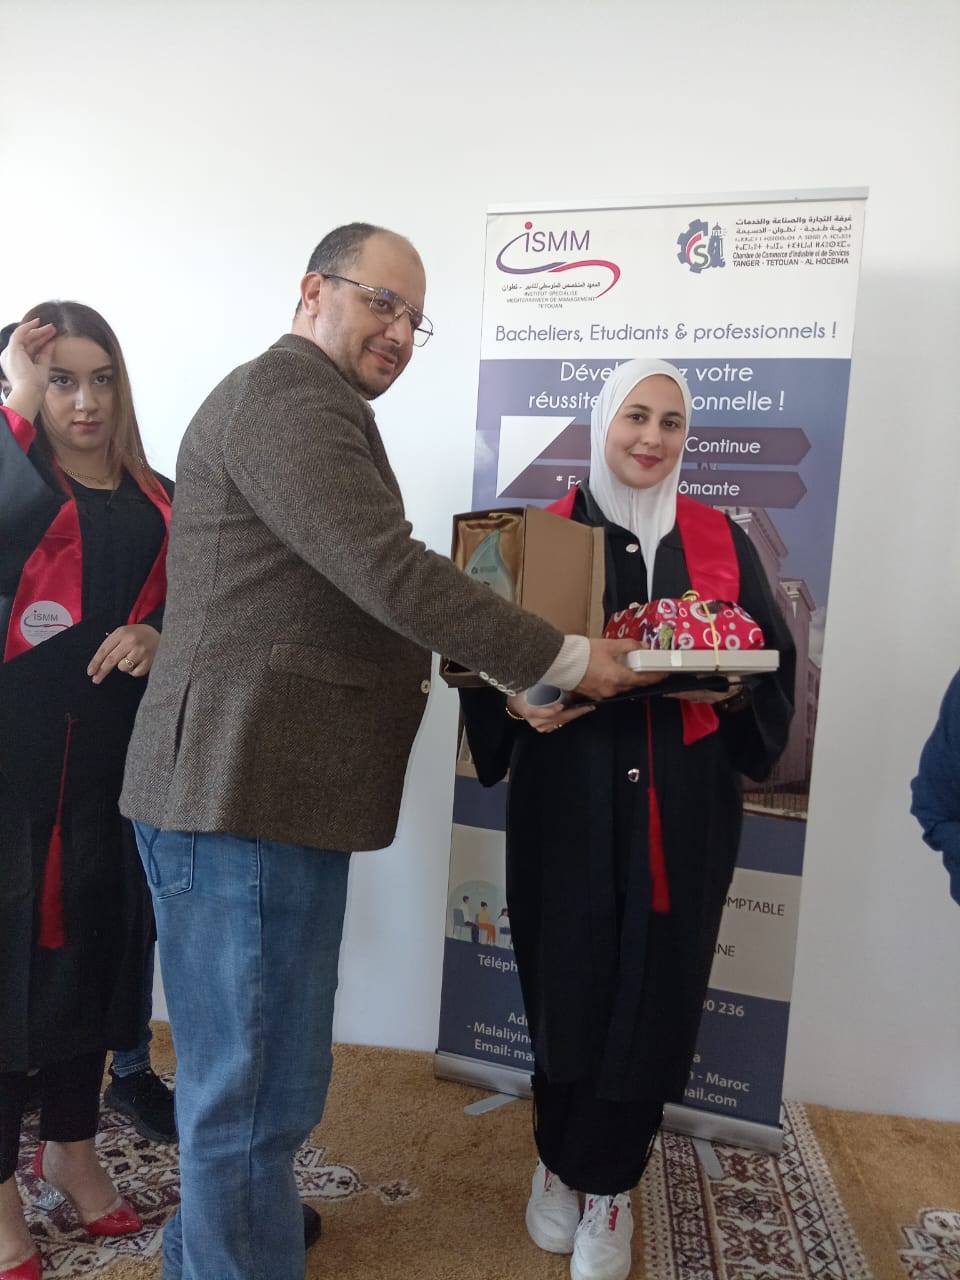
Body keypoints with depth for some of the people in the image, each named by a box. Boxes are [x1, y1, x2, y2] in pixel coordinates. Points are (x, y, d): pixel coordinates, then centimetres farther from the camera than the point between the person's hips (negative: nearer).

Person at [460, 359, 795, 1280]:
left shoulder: (721, 541, 8)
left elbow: (772, 664, 7)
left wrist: (731, 685, -14)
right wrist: (520, 705, -20)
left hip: (683, 805, 2)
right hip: (569, 797, -1)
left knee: (653, 994, 6)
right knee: (567, 985, 6)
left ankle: (603, 1182, 30)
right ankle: (562, 1163, 34)